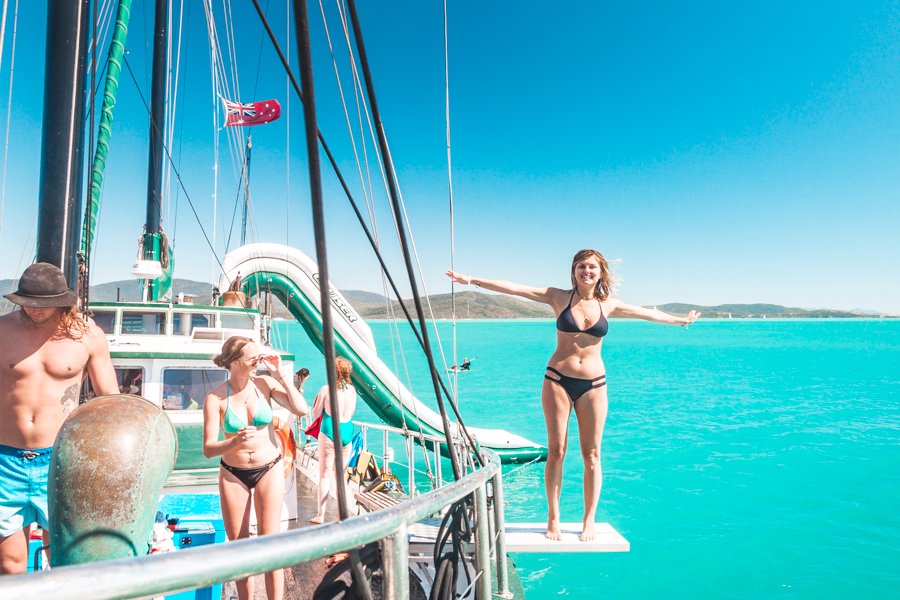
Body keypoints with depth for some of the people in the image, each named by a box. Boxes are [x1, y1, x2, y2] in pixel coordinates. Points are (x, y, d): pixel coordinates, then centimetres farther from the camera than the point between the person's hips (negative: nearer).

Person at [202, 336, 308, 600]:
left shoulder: (265, 384, -9)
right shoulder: (216, 398, -12)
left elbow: (302, 410, -17)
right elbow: (208, 449, -13)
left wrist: (279, 375, -16)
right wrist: (234, 441, -34)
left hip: (269, 469, 0)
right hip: (233, 474, 1)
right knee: (238, 544, 11)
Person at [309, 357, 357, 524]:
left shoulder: (326, 389, -8)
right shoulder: (352, 390, 3)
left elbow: (315, 414, -1)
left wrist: (317, 400, 15)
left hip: (328, 433, -3)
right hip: (347, 434, 4)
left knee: (325, 474, 3)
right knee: (341, 473, 18)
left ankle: (320, 515, 5)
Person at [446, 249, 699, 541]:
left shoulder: (609, 305, 5)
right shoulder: (560, 297, -2)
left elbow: (648, 313, 21)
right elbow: (513, 287, -7)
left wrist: (681, 320, 33)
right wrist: (473, 280, -12)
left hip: (593, 384, 2)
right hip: (558, 380, -2)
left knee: (591, 455, 5)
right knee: (556, 452, 2)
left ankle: (589, 522, 17)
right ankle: (553, 518, 13)